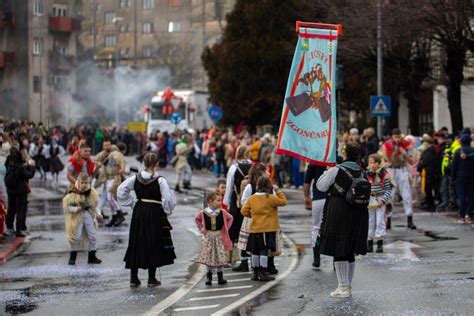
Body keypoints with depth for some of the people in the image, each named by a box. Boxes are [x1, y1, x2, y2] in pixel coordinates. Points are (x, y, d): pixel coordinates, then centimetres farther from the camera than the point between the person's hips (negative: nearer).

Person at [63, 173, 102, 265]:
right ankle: (72, 257, 15)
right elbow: (67, 206, -14)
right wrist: (77, 209, -26)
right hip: (77, 217, -4)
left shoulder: (92, 193, 0)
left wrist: (97, 213, 0)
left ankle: (92, 257, 18)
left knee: (92, 237, 5)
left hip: (89, 215, 4)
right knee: (76, 237, 0)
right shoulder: (73, 194, -15)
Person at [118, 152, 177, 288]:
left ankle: (134, 278, 11)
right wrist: (167, 211, 2)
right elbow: (168, 199, -15)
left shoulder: (135, 178, 0)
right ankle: (152, 279, 8)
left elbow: (121, 191, 5)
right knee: (153, 245, 6)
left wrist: (133, 204, 9)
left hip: (139, 212, 3)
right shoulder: (160, 180, -12)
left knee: (136, 243, 11)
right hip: (155, 214, -3)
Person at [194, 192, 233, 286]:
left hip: (219, 237, 1)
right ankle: (209, 277, 14)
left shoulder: (222, 212, -5)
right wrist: (201, 229, 6)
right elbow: (197, 219, 13)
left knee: (220, 257, 1)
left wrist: (225, 228, 4)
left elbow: (230, 218, 12)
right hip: (208, 237, 0)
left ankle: (220, 278, 11)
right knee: (208, 257, 1)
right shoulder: (203, 213, -6)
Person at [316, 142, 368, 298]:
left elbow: (321, 186, -3)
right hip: (358, 213, 6)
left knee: (338, 250, 0)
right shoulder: (361, 171, 3)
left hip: (339, 212, -6)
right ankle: (348, 285, 20)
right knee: (350, 251, 14)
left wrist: (326, 172, 12)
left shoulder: (336, 170, -12)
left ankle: (343, 287, -1)